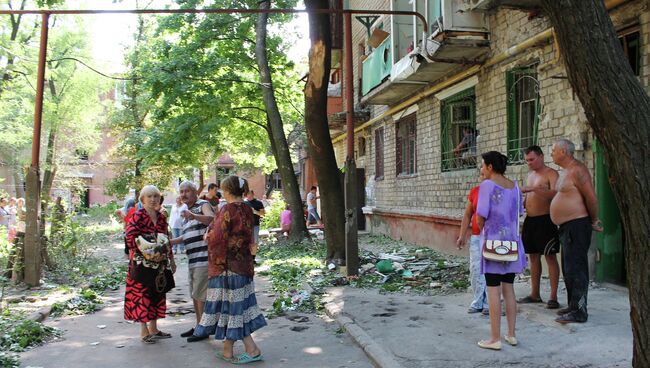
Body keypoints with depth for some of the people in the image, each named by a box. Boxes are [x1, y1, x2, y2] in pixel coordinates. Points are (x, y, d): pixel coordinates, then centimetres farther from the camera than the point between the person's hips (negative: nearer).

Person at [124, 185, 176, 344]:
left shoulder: (161, 217, 10)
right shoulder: (137, 216, -9)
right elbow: (130, 238, -19)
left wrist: (171, 259, 15)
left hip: (159, 263, 7)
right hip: (142, 262, -7)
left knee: (157, 294, 12)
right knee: (142, 294, -1)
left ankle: (153, 328, 23)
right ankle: (144, 331, 8)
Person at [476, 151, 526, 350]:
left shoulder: (487, 185, -12)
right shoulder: (515, 186, 8)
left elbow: (481, 216, -14)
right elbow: (518, 213, 11)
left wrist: (481, 227, 5)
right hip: (511, 242, 6)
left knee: (493, 290, -1)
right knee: (509, 289, 14)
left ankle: (495, 338, 4)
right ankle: (511, 335, 21)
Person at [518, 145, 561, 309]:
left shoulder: (551, 174, -7)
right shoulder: (530, 175, 17)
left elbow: (554, 193, -25)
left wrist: (534, 189, -32)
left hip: (545, 220, -8)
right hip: (530, 220, 8)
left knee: (550, 257, -4)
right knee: (533, 256, 11)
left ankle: (553, 296, -1)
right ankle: (535, 294, 20)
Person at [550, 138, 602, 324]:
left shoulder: (577, 170, -16)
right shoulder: (565, 171, 17)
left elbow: (591, 197, -19)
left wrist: (594, 221, -8)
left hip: (577, 225, -11)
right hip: (566, 227, 11)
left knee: (576, 269, -8)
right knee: (569, 269, 16)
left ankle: (579, 312, -4)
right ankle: (573, 306, 26)